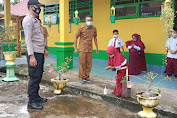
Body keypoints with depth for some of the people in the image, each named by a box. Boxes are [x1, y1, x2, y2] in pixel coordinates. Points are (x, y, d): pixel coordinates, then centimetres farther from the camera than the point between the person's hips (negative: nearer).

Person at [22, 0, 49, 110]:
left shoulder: (36, 20, 20)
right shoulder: (28, 19, -10)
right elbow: (28, 39, -18)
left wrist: (44, 49, 25)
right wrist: (31, 56, -23)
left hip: (40, 53, 10)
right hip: (34, 53, -10)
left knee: (39, 76, 14)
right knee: (34, 77, -6)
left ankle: (36, 96, 26)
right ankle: (32, 102, 2)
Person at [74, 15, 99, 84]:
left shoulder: (94, 29, 5)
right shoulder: (81, 28, -5)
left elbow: (95, 38, 19)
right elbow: (76, 38, 1)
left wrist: (97, 47, 17)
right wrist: (75, 48, -3)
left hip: (90, 49, 3)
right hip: (82, 49, -3)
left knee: (89, 64, 6)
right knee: (82, 63, -2)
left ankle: (86, 77, 19)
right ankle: (81, 78, 8)